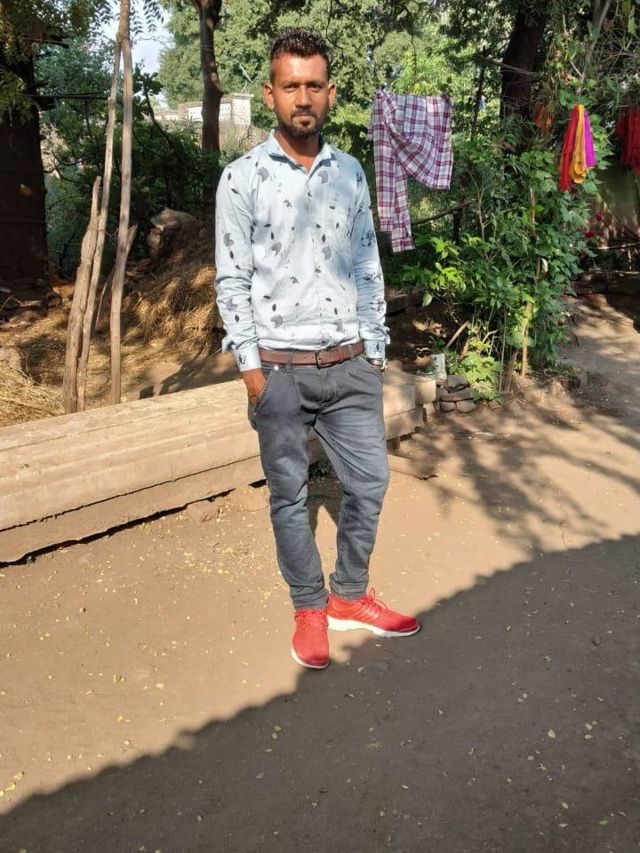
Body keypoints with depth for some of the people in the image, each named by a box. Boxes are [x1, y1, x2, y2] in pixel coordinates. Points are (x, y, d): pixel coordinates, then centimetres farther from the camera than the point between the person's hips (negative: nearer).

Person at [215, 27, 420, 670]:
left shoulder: (349, 172, 8)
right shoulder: (242, 178, -4)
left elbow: (367, 266, 11)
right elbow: (232, 280, -5)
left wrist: (374, 350, 8)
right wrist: (250, 365, -9)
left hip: (349, 364, 4)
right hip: (281, 369, -3)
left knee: (369, 481, 8)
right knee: (289, 495, 8)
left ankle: (350, 595, 30)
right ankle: (309, 609, 27)